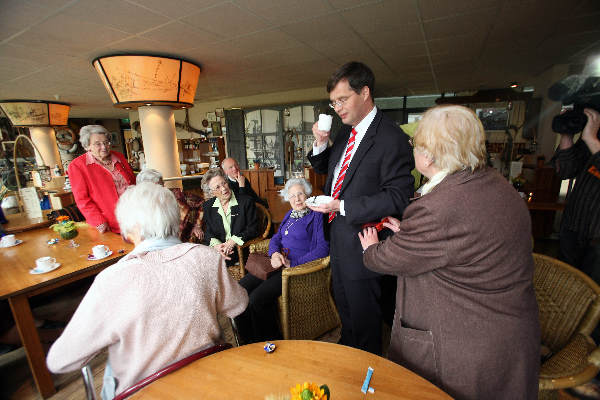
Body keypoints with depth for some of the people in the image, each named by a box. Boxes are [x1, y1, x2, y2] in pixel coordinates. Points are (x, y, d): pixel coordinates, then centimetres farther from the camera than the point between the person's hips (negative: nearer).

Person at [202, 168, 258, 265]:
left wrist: (232, 242, -17)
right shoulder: (208, 206, 9)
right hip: (218, 250, 4)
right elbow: (208, 233, 8)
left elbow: (252, 229, -4)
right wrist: (216, 245, -15)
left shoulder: (246, 201, -2)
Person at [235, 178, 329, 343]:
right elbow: (276, 238, 18)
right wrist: (274, 254, -6)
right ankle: (249, 342, 4)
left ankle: (269, 341, -1)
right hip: (277, 264, 7)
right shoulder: (290, 214, 19)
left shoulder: (316, 216, -3)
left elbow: (323, 248, -13)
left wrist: (293, 264, -16)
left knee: (257, 298, -25)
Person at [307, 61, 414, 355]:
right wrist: (320, 144, -3)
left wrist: (342, 206, -25)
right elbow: (323, 169, 17)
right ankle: (347, 350, 55)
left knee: (364, 317, 14)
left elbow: (398, 198, -23)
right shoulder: (346, 132, 7)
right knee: (343, 305, 28)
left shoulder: (391, 138, -20)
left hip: (362, 241, -8)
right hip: (339, 236, 9)